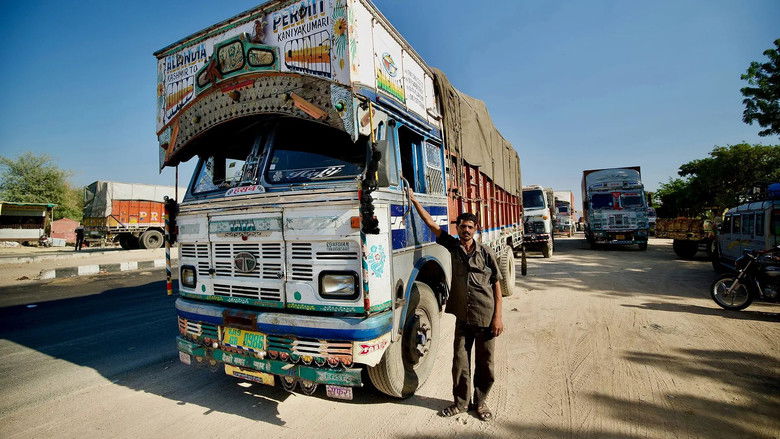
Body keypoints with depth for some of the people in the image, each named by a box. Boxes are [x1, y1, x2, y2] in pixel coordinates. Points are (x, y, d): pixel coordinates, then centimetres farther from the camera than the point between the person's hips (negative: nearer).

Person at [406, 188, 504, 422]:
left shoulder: (486, 253, -3)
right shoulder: (452, 246, 0)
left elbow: (496, 286, -1)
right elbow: (431, 223, -1)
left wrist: (498, 317, -6)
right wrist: (413, 200, -3)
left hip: (486, 317, -1)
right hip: (463, 316, 1)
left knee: (485, 362, 11)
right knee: (460, 361, 9)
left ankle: (480, 402, 31)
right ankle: (461, 402, 28)